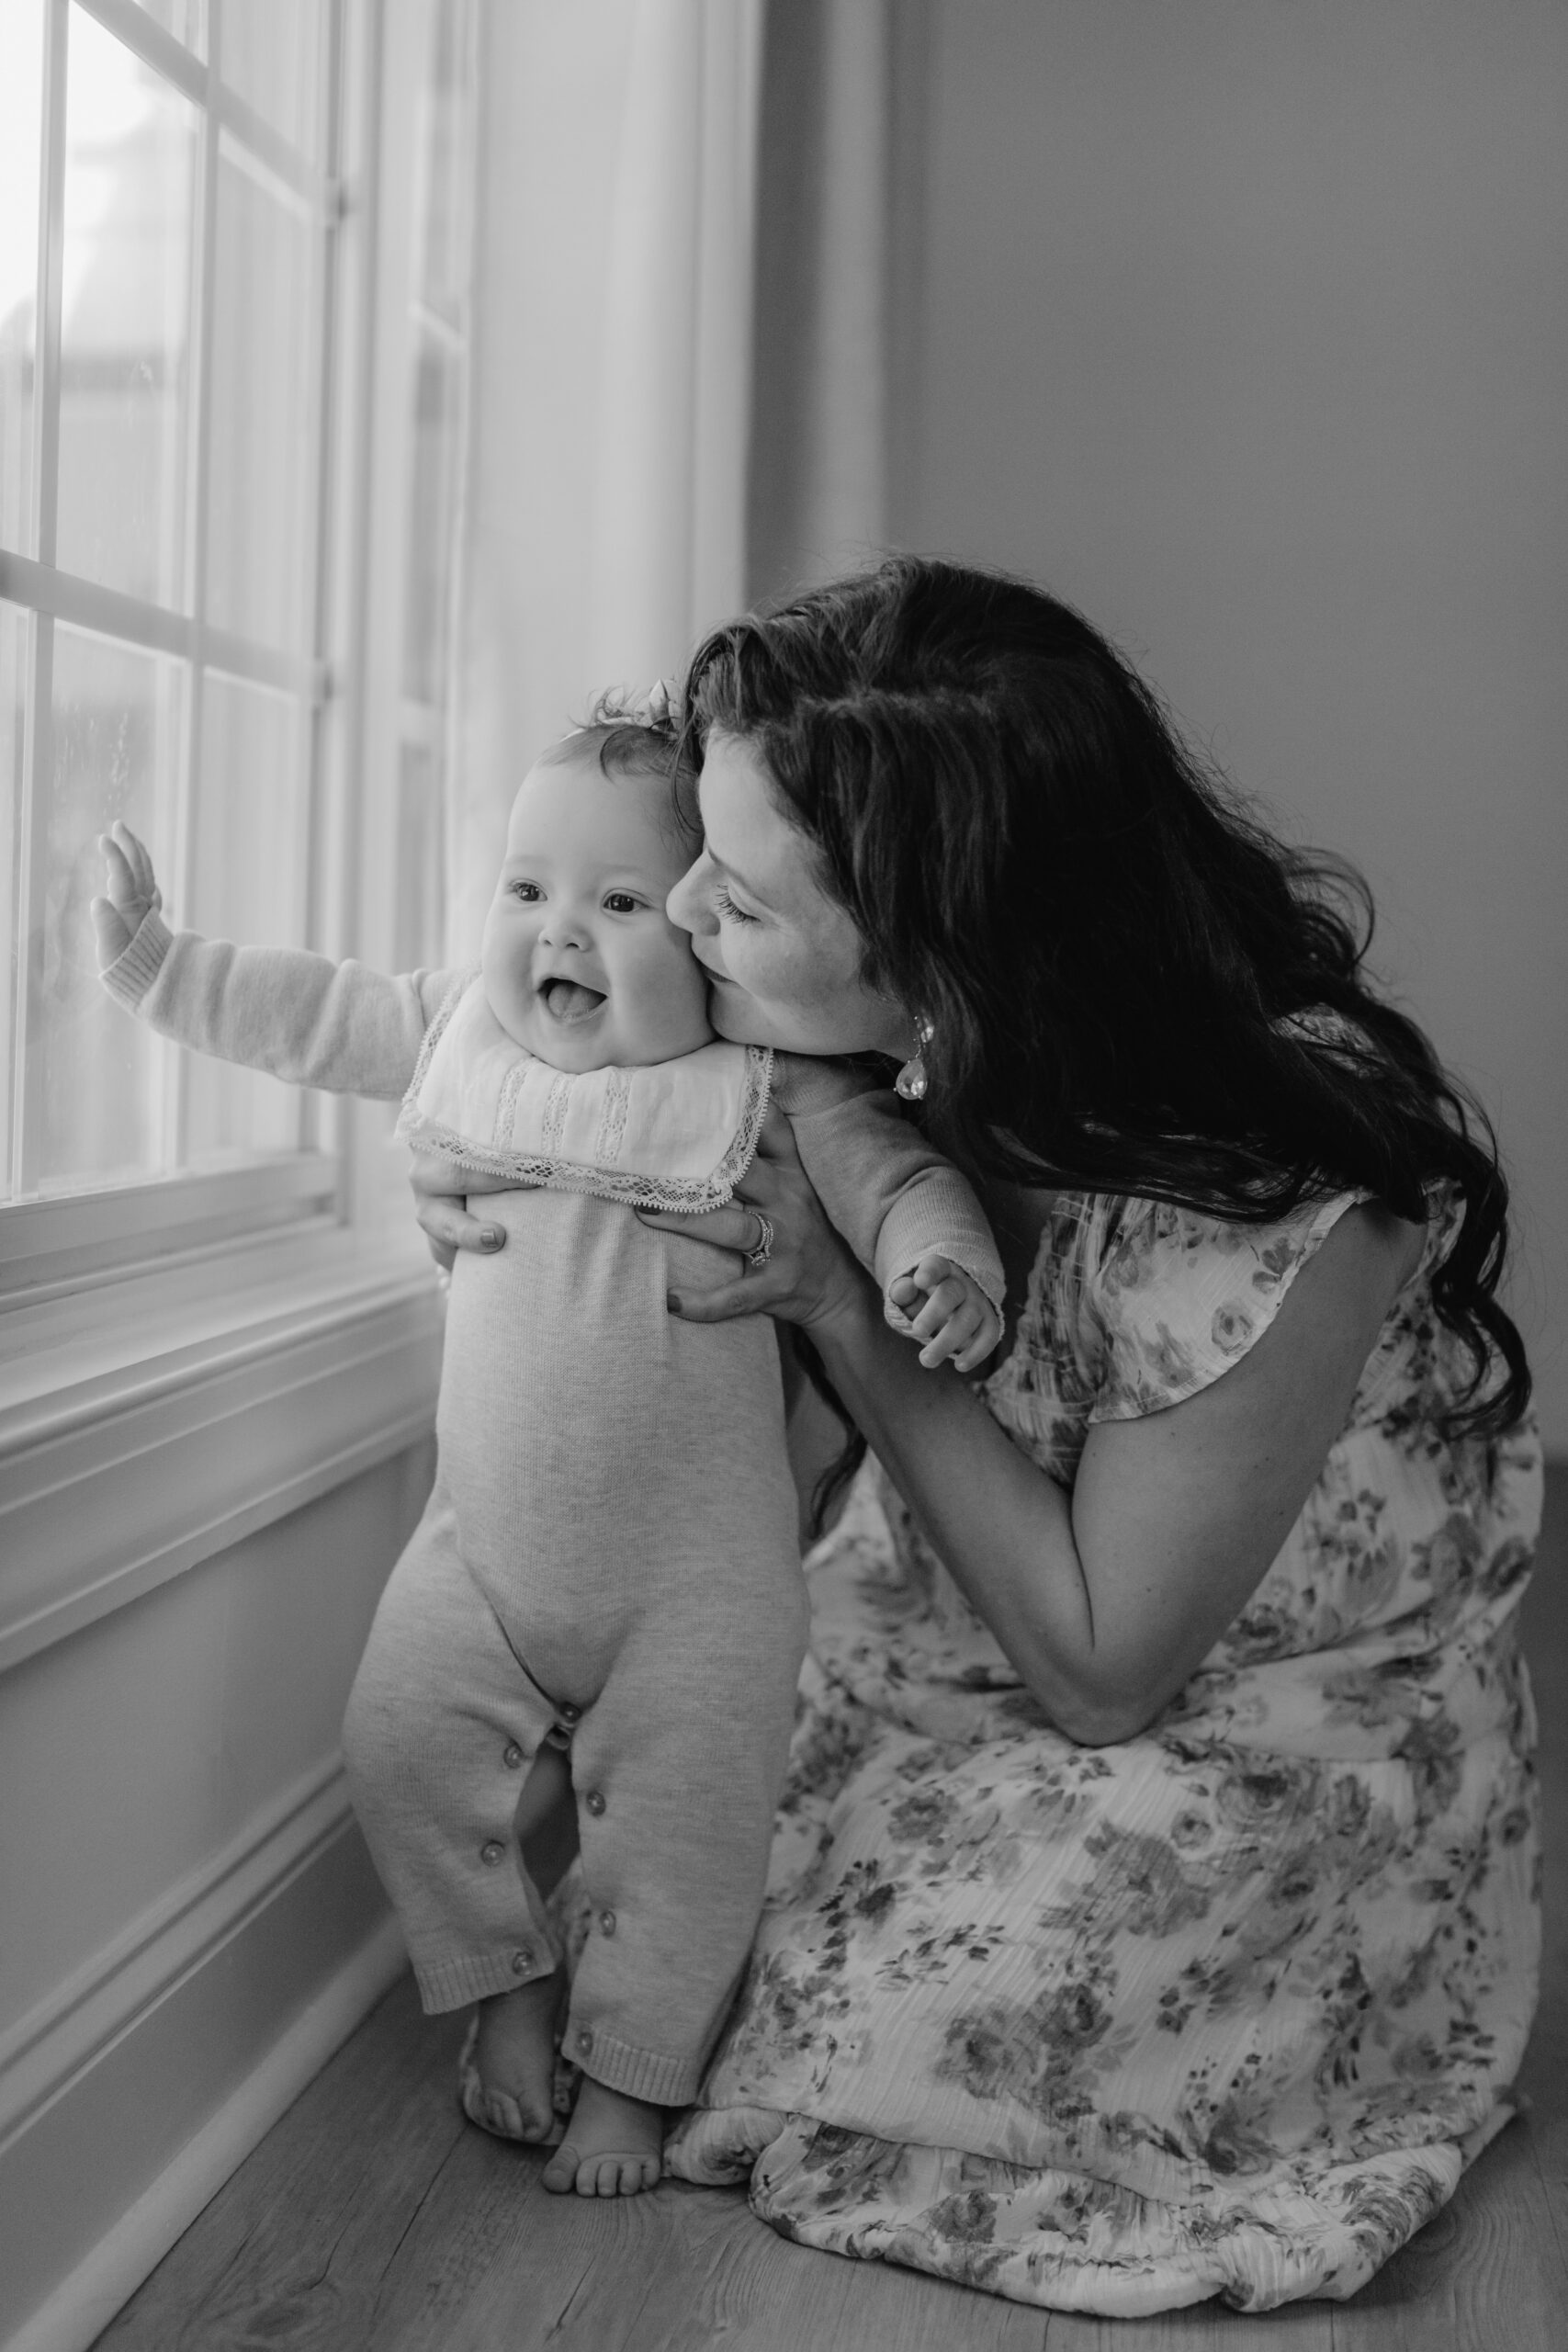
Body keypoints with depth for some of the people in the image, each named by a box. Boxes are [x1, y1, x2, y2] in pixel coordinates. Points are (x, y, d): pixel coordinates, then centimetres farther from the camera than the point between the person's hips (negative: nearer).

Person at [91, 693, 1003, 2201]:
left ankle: (630, 2069, 25)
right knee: (405, 1751, 3)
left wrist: (944, 1267, -34)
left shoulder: (773, 1086, -14)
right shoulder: (466, 1027, 0)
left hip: (695, 1580, -4)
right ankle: (506, 1992, 27)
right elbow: (316, 1015, 10)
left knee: (680, 1826, 2)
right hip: (482, 1545, 4)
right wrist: (151, 960, 9)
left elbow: (893, 1172, -14)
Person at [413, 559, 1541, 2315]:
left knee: (826, 1984, -15)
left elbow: (1100, 1670, -23)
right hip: (979, 1636, 6)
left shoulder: (1272, 1209, -35)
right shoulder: (953, 1054, -16)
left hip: (1276, 1754, -6)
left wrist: (836, 1306, -29)